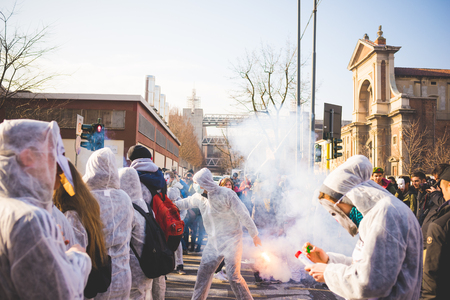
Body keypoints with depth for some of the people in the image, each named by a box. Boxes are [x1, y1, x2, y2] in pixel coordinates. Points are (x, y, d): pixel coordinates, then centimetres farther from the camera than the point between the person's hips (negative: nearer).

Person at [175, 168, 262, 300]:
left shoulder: (226, 194, -17)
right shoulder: (199, 197, 2)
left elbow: (243, 215, -12)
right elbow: (185, 203, 23)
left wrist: (254, 235, -7)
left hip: (231, 239, -6)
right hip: (213, 242, 6)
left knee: (233, 276, -10)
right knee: (203, 272, 8)